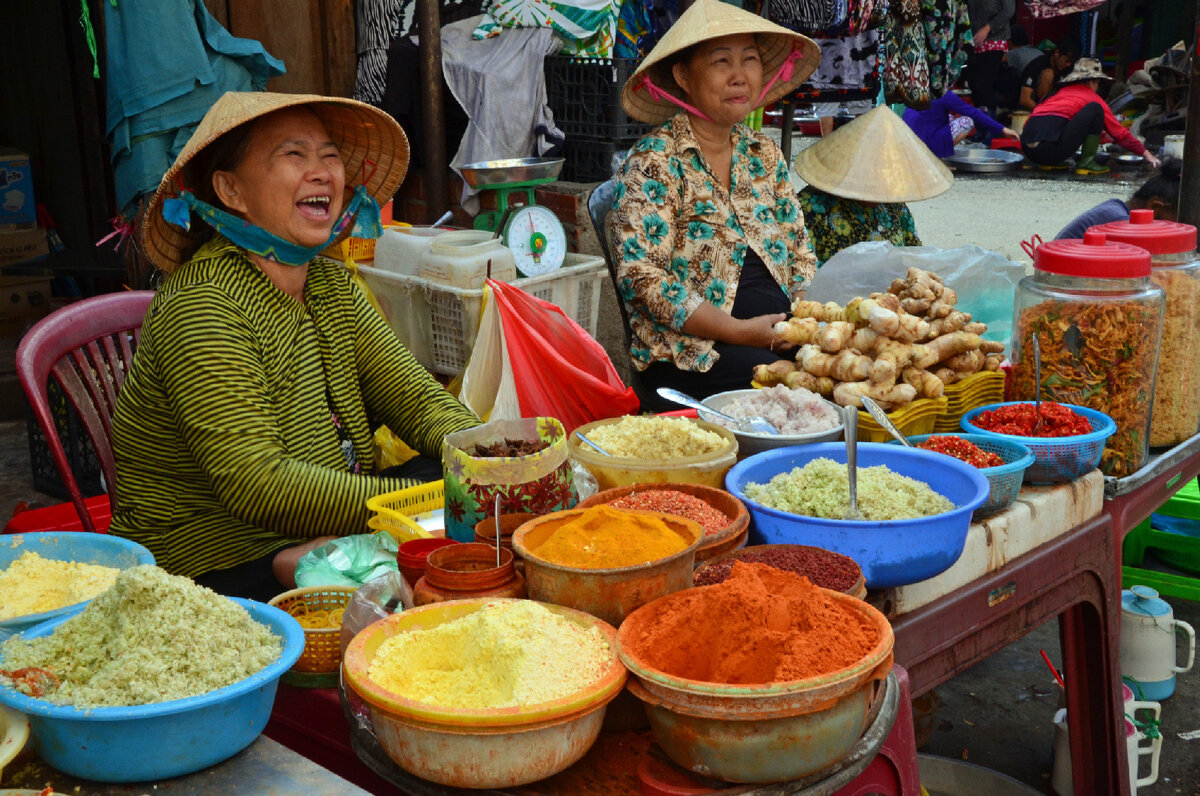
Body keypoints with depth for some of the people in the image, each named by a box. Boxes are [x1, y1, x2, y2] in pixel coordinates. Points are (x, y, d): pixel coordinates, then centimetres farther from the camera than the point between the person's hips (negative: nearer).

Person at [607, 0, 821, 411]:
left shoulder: (765, 155, 14)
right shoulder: (655, 162, -6)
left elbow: (799, 254, 19)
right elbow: (642, 277, -13)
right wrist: (739, 331, -17)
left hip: (778, 334, 6)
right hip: (689, 354, -6)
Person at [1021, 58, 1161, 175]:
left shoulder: (1060, 91, 27)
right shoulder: (1091, 96, 14)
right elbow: (1118, 132, 17)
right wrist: (1146, 153, 28)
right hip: (1052, 148, -6)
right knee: (1094, 108, 5)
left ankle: (1047, 163, 17)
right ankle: (1086, 162, 4)